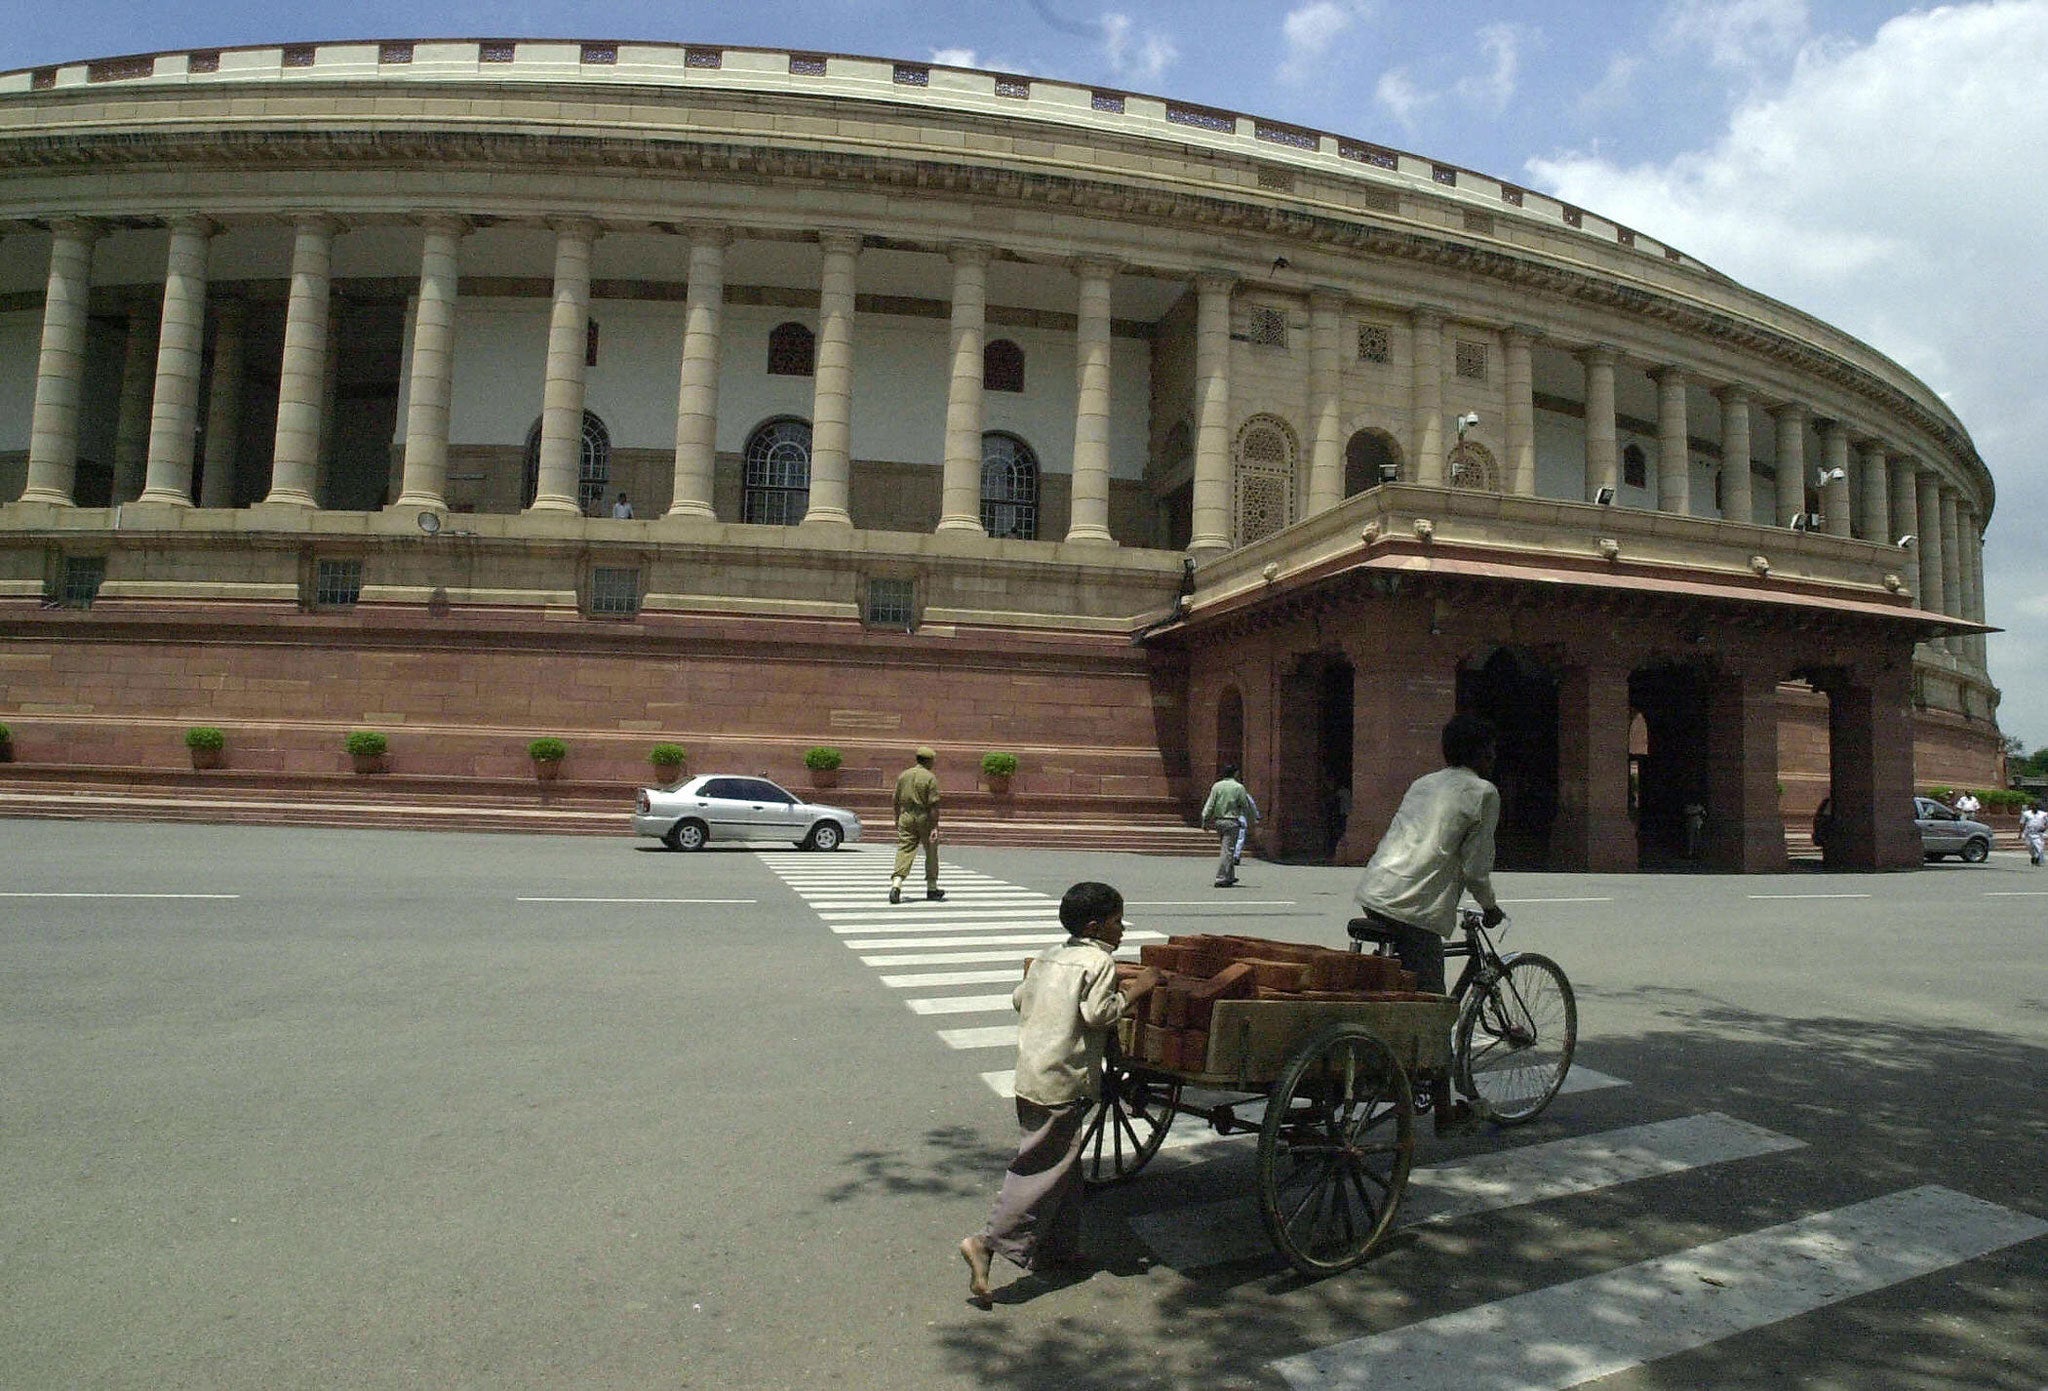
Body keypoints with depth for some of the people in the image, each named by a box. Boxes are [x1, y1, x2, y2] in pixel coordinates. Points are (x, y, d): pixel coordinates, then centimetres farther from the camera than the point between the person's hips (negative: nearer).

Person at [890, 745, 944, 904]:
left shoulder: (903, 775, 6)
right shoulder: (930, 778, -9)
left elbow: (896, 801, 11)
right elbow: (933, 805, -15)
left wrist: (897, 821, 22)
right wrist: (934, 827, -15)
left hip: (906, 817, 3)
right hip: (925, 819, -3)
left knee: (904, 851, -2)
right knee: (931, 853, 13)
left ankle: (896, 884, -21)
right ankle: (931, 888, 22)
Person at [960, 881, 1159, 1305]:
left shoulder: (1050, 957, 14)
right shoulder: (1098, 960, -10)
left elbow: (1019, 999, 17)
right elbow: (1098, 1012, -18)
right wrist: (1136, 989, -8)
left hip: (1031, 1074, 9)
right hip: (1061, 1082, -9)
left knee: (1065, 1165, 19)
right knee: (1043, 1168, -4)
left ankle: (1058, 1247, 27)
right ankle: (988, 1243, -8)